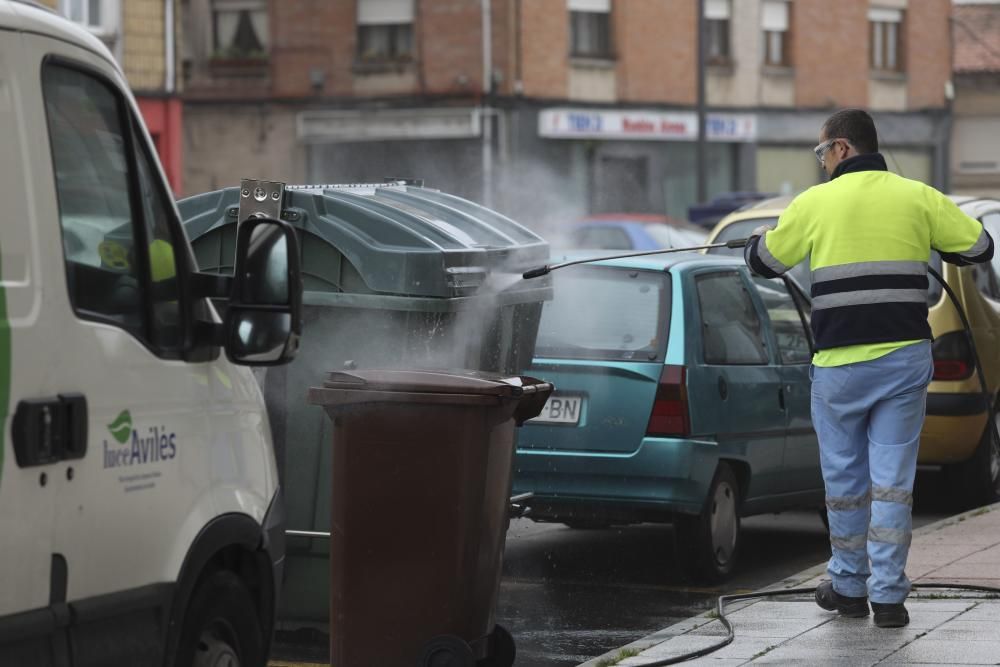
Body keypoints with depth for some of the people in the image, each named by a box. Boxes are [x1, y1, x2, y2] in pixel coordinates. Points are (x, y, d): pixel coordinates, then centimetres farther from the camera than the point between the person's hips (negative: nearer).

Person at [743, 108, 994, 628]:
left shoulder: (815, 203, -2)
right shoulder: (918, 198, 1)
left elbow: (765, 261, 10)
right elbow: (979, 247, 8)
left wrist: (760, 237, 34)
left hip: (840, 364, -1)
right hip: (905, 358, 1)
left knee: (844, 479, 12)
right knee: (892, 481, 4)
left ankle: (848, 586, 22)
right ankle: (888, 596, 2)